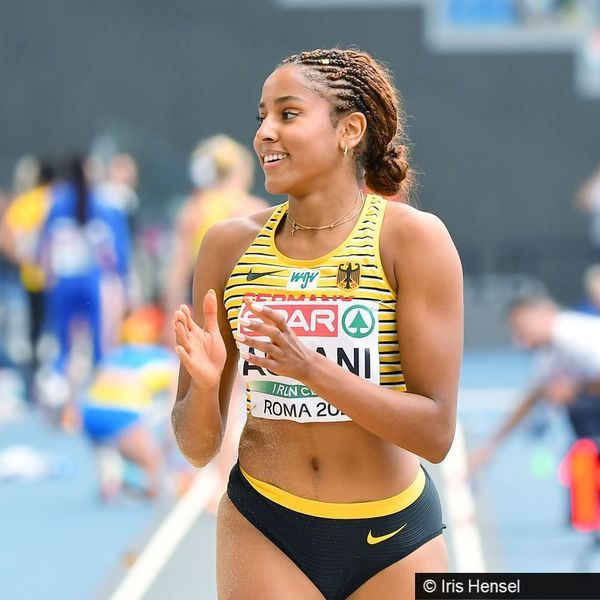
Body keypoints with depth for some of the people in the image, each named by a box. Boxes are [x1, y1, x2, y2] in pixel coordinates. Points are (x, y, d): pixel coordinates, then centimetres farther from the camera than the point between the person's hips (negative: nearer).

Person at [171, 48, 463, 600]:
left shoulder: (412, 239, -10)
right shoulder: (232, 245, -1)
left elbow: (435, 434, -16)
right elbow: (198, 449, 2)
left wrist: (310, 368, -27)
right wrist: (204, 384, -20)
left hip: (392, 535, -2)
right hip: (263, 532, 2)